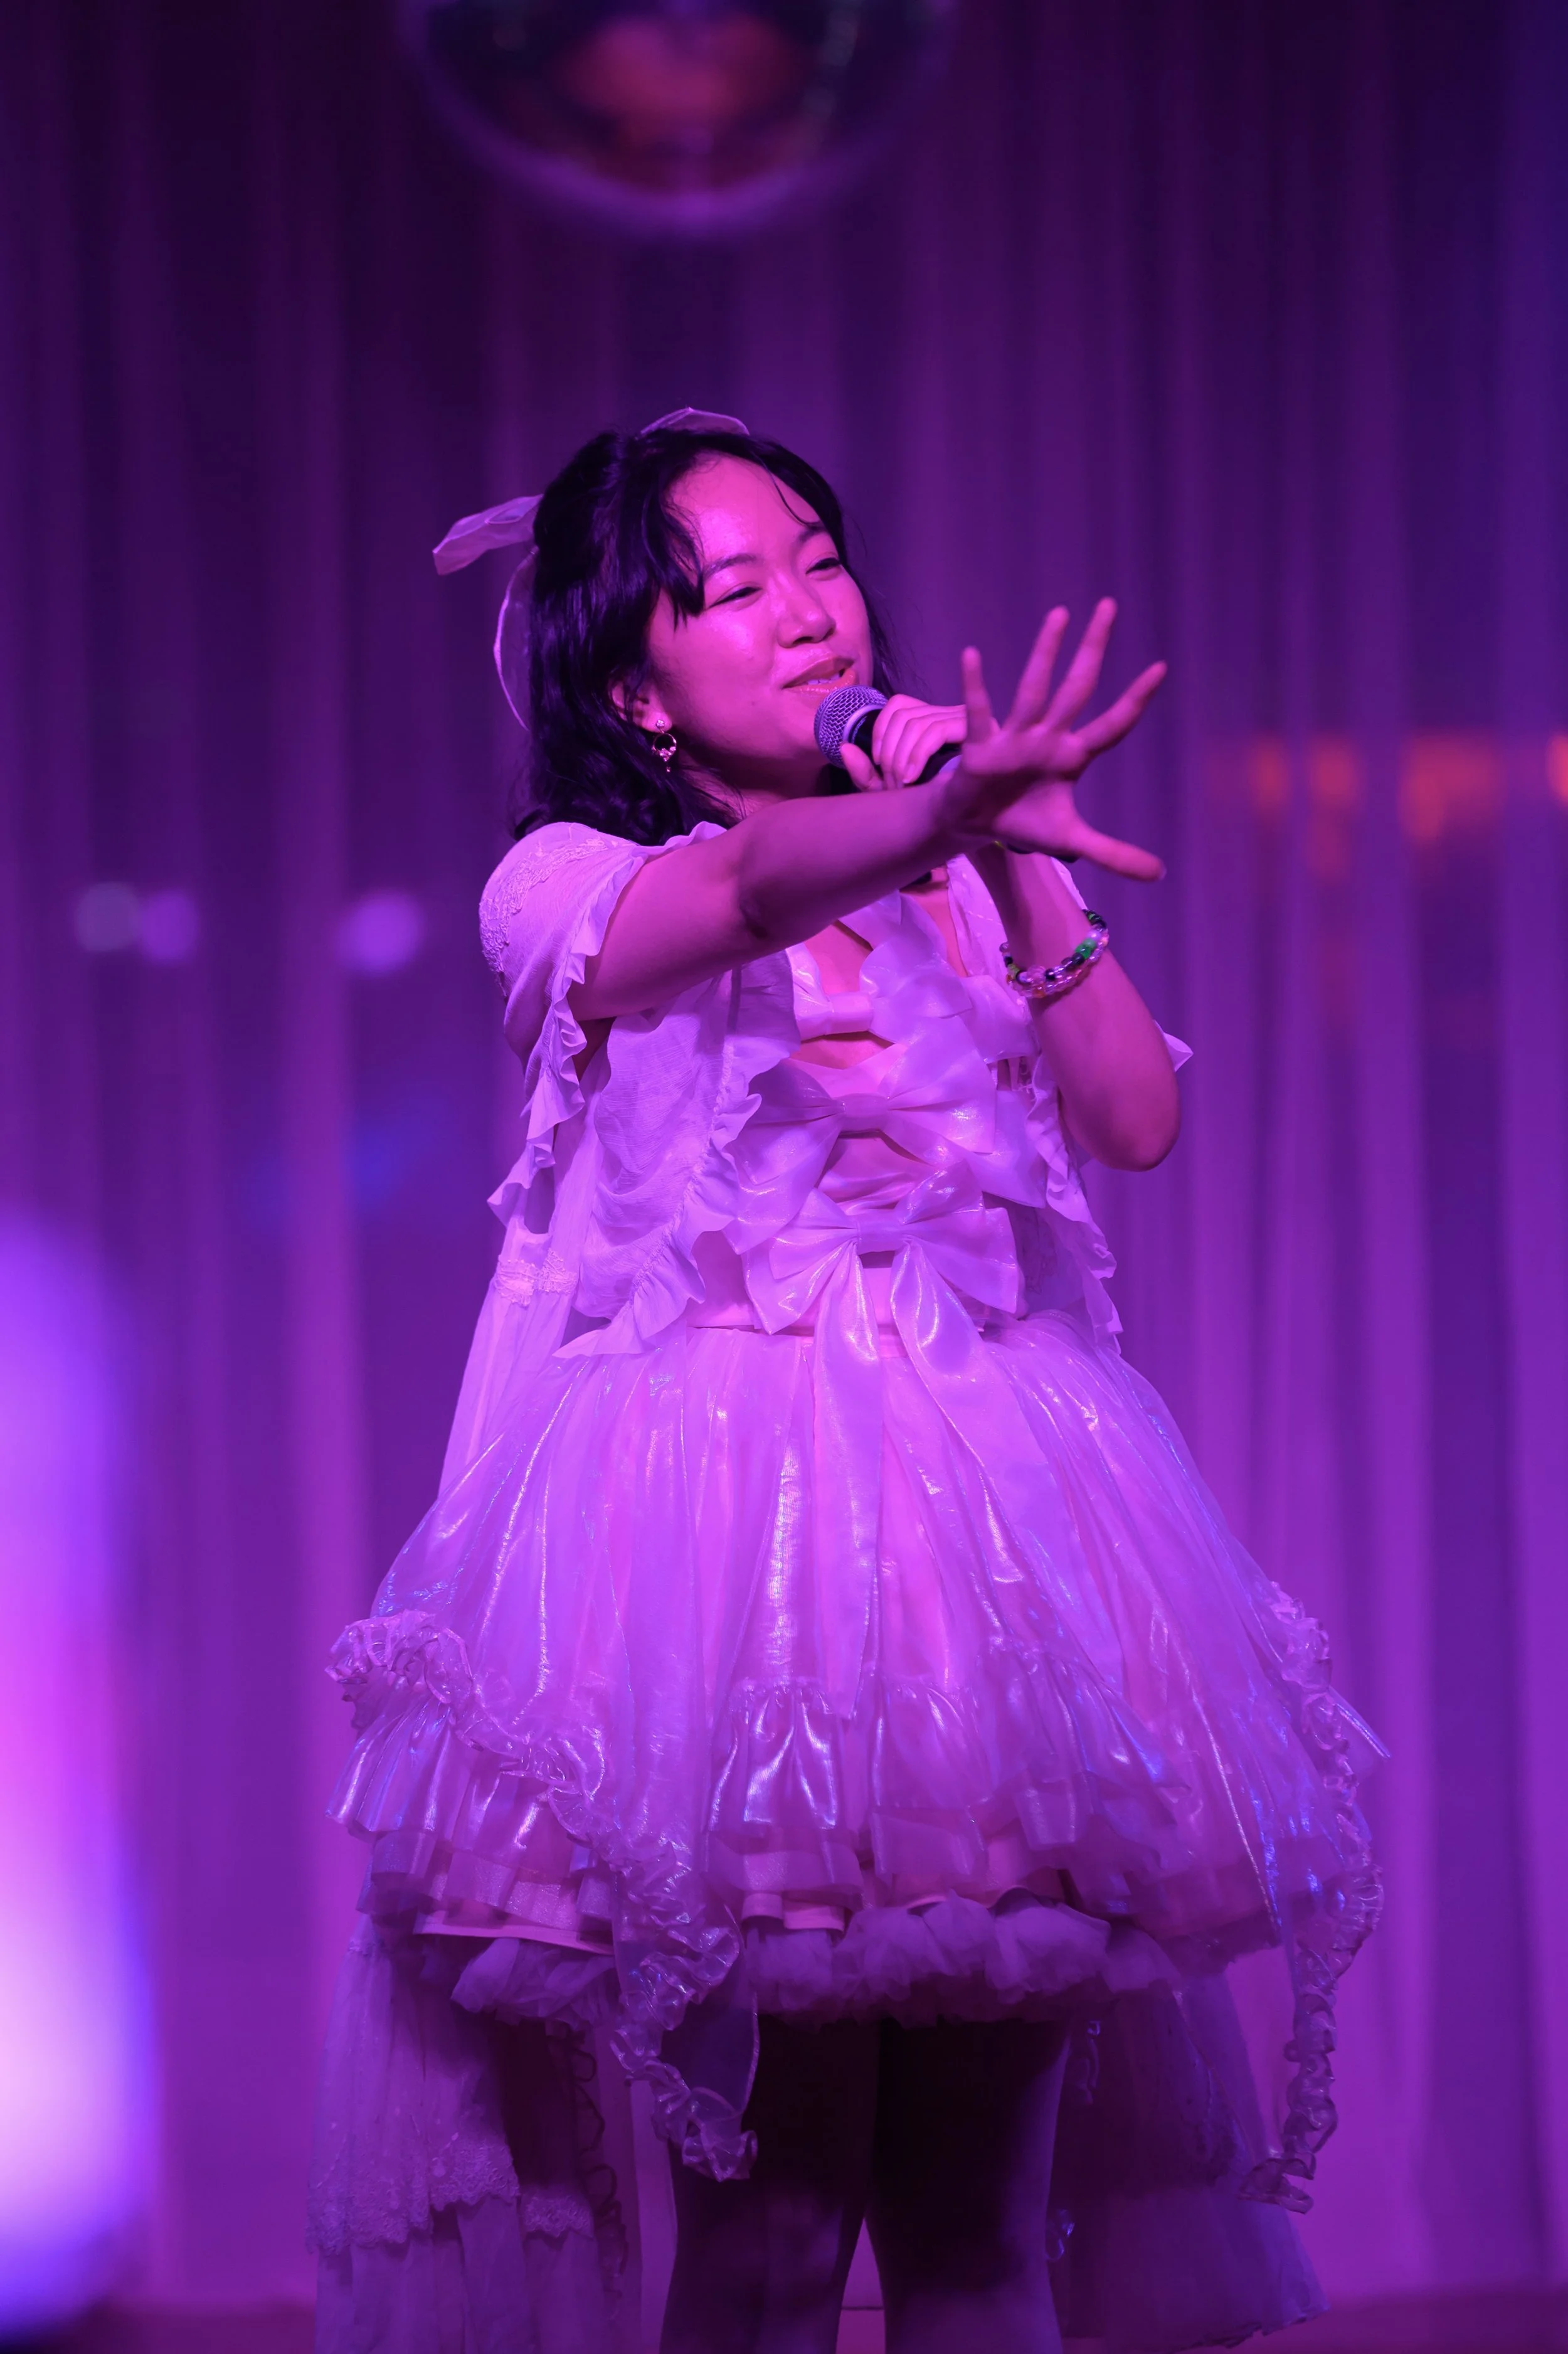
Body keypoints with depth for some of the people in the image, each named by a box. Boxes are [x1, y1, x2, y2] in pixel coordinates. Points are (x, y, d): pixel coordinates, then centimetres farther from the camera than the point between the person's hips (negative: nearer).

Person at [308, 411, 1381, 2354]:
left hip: (991, 1514, 4)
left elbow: (1139, 1121, 5)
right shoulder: (568, 884, 2)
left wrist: (1018, 868, -3)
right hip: (727, 1524, -4)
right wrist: (945, 810, -41)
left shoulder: (947, 899, 18)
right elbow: (759, 886, -22)